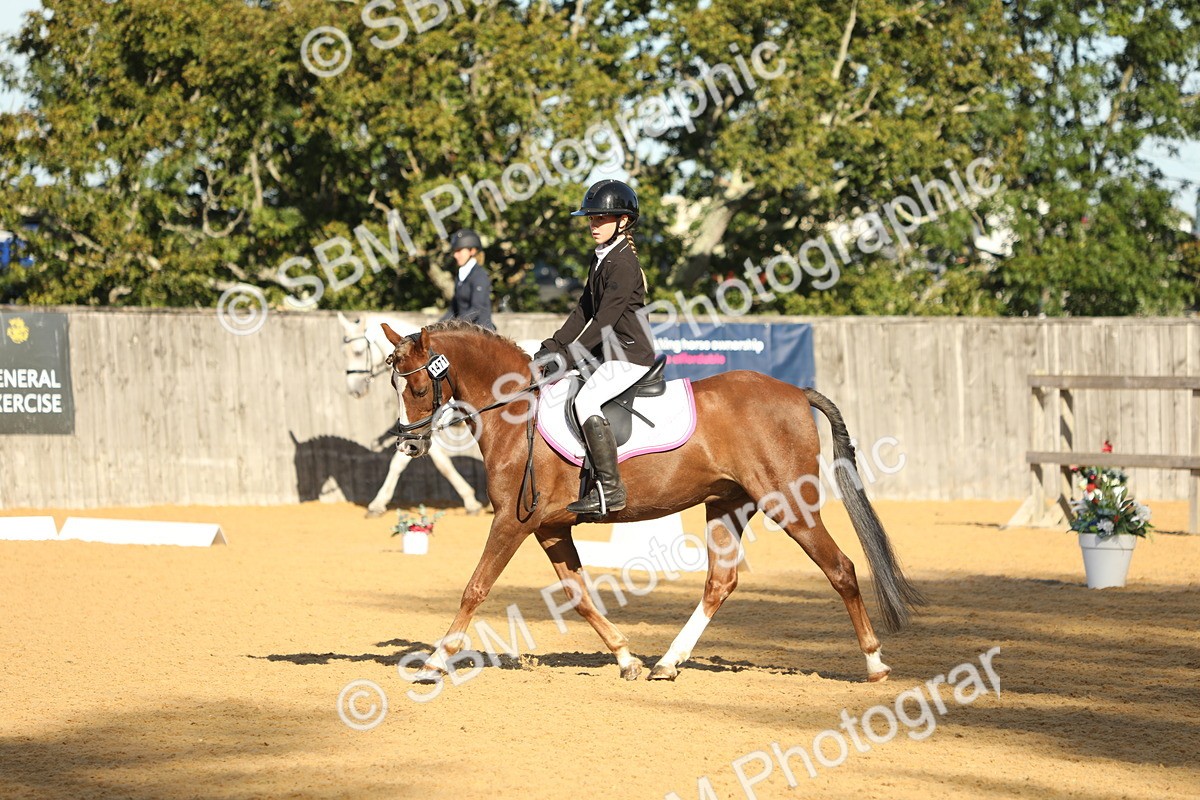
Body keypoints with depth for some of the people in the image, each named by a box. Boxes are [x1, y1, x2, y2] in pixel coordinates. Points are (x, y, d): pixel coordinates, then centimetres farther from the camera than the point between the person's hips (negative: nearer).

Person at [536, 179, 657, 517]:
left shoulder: (623, 264, -18)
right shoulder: (601, 259, 13)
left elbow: (604, 321, -22)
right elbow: (584, 312, 16)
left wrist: (568, 356, -22)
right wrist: (553, 347, 6)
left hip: (630, 355, -11)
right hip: (608, 353, 11)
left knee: (585, 401, -27)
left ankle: (609, 488, -27)